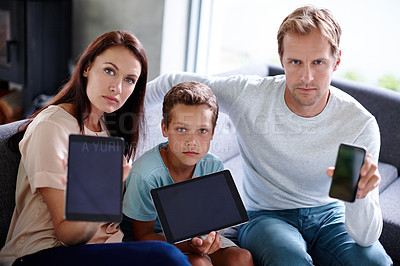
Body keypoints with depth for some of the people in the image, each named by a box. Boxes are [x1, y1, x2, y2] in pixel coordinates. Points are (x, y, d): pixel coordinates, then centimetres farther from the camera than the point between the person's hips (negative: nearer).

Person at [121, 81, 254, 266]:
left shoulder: (213, 166, -11)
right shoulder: (147, 174, -26)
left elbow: (209, 218, 1)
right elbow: (143, 235, -18)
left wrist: (210, 235, -26)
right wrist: (189, 246, -35)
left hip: (192, 236, 5)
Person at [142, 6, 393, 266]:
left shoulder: (361, 124, -18)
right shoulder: (248, 95, -18)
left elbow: (366, 238, -22)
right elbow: (175, 82, -1)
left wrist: (360, 194, -43)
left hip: (327, 215, 2)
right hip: (265, 216, -1)